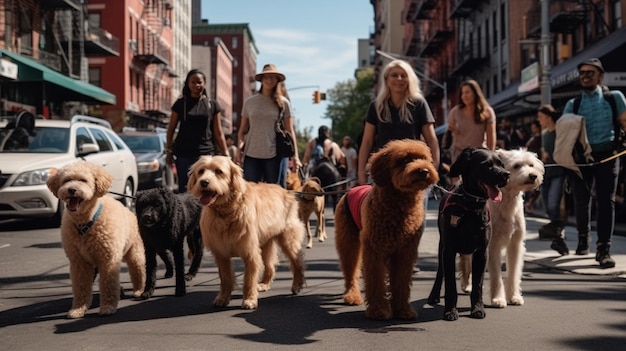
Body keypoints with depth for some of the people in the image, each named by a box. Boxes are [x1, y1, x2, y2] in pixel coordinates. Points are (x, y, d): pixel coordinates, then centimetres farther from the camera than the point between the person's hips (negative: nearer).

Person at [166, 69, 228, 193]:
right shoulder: (181, 104, 6)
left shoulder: (213, 105, 8)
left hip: (207, 153, 1)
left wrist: (225, 154, 4)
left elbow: (218, 133, 9)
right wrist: (169, 152, 5)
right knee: (184, 190, -3)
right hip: (184, 154, 0)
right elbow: (171, 129, 10)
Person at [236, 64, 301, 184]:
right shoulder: (249, 102, 8)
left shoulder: (283, 103, 5)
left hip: (274, 156, -1)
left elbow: (290, 131, 5)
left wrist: (295, 156, -1)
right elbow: (242, 130, 11)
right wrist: (239, 146, -6)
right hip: (251, 155, 1)